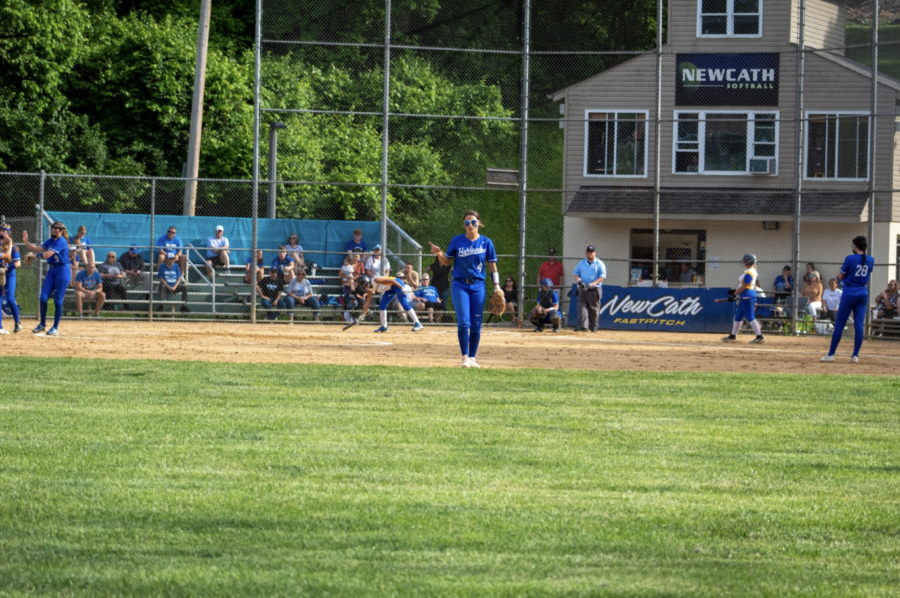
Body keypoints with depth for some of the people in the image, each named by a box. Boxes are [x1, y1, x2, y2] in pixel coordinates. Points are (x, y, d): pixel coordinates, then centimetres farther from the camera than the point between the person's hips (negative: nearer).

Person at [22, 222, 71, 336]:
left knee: (58, 301, -3)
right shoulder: (51, 241, 12)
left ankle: (55, 328, 4)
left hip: (62, 271, -8)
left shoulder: (61, 242, -14)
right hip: (52, 271, 8)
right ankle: (42, 324, 14)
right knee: (43, 298, 2)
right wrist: (26, 242, -2)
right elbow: (37, 249, 10)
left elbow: (48, 254, -21)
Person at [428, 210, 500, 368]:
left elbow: (492, 266, 7)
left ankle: (472, 357, 11)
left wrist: (497, 286, 1)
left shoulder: (486, 242, 3)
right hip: (460, 285, -1)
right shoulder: (457, 241, 0)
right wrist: (439, 254, -15)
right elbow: (446, 262, 6)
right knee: (463, 322, -11)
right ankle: (465, 357, -7)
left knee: (476, 324, 2)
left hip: (478, 286, 1)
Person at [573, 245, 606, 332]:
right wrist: (578, 280, -8)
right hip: (583, 289, 3)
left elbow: (602, 276, -6)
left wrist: (594, 283, -21)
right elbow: (576, 273, 15)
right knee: (582, 307, -10)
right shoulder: (581, 263, 14)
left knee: (594, 309, 2)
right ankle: (582, 326, -17)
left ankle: (594, 326, 12)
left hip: (594, 290, -3)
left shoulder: (599, 264, 1)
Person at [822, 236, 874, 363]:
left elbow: (840, 277, -5)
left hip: (849, 292, -5)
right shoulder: (870, 260, 3)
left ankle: (831, 354, 5)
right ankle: (855, 355, 0)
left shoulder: (850, 259, -12)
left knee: (839, 324, 2)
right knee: (859, 325, 4)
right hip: (863, 293, 5)